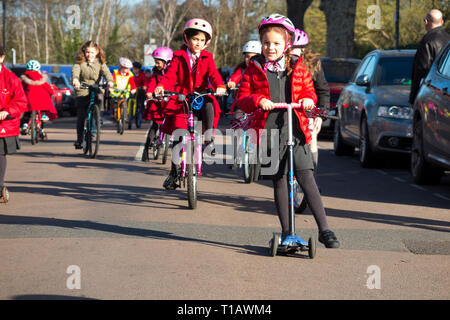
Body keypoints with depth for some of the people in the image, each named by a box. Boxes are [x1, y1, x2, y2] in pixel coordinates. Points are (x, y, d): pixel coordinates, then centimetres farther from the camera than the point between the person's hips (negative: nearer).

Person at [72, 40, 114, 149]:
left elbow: (106, 72, -11)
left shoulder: (100, 63, 6)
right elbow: (75, 70, -18)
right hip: (82, 92, -1)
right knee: (81, 116, -4)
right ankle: (79, 139, 4)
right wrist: (75, 79, -41)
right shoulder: (79, 63, 2)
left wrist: (110, 81, -34)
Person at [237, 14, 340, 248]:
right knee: (279, 181, 6)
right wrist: (258, 100, -16)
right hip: (269, 132, 1)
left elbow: (308, 89, 18)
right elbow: (242, 98, 5)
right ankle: (286, 232, 16)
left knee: (306, 177, -12)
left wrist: (308, 99, -5)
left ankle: (324, 229, -10)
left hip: (296, 130, -1)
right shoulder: (254, 68, 7)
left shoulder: (298, 67, 9)